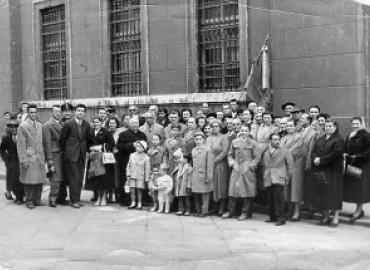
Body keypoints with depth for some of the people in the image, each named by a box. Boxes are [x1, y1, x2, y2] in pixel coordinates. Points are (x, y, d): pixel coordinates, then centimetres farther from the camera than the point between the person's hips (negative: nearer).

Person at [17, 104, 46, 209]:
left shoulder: (40, 125, 13)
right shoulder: (23, 126, -5)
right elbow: (21, 145, -8)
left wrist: (43, 157, 11)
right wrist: (23, 160, -13)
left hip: (40, 157, 5)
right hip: (29, 157, -5)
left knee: (39, 180, 7)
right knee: (29, 180, -1)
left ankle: (37, 200, 18)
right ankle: (29, 201, 9)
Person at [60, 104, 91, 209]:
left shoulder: (86, 125, 7)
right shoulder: (68, 124, -7)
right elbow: (62, 139, 1)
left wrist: (84, 150, 11)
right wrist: (66, 151, 5)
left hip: (82, 155, 5)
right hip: (71, 155, -5)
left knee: (80, 178, 6)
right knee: (74, 178, -6)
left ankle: (77, 199, 14)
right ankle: (74, 201, -1)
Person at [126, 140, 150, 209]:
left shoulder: (146, 158, -4)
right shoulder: (132, 155, 7)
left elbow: (147, 169, -2)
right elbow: (129, 165, 12)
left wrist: (146, 179, -3)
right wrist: (128, 174, 5)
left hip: (140, 177, -3)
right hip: (132, 176, 3)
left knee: (139, 190, 1)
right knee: (132, 189, 3)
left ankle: (139, 204, 12)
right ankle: (133, 203, 15)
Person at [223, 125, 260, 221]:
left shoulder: (252, 143, 2)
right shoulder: (234, 142, 10)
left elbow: (257, 157, 1)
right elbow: (230, 155, 17)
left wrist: (250, 166, -9)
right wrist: (232, 163, 0)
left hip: (247, 170, -3)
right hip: (236, 170, 3)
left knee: (247, 191, -1)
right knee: (233, 190, 2)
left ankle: (245, 213, 8)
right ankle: (230, 211, 11)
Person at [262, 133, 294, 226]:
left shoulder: (285, 152, 7)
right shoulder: (265, 153, 18)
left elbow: (290, 166, 6)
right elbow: (263, 165, 24)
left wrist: (287, 177, 1)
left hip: (278, 179, -4)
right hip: (268, 179, 4)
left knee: (278, 197, -14)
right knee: (271, 199, 3)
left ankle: (281, 218, -11)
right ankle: (273, 217, 15)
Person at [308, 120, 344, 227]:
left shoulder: (338, 140, -4)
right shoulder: (320, 140, 18)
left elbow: (335, 154, -15)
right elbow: (314, 151, 11)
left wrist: (321, 160, -16)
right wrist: (315, 159, -10)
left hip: (333, 171, -6)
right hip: (319, 170, 6)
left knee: (333, 192, -5)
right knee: (321, 193, 5)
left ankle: (336, 217, 1)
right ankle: (326, 216, 12)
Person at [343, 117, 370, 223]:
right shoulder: (349, 136, 13)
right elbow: (346, 149, 23)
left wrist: (358, 156, -18)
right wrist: (345, 154, 4)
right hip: (351, 166, 7)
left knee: (360, 189, -3)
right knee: (351, 188, 8)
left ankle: (358, 211, 3)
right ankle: (360, 210, 18)